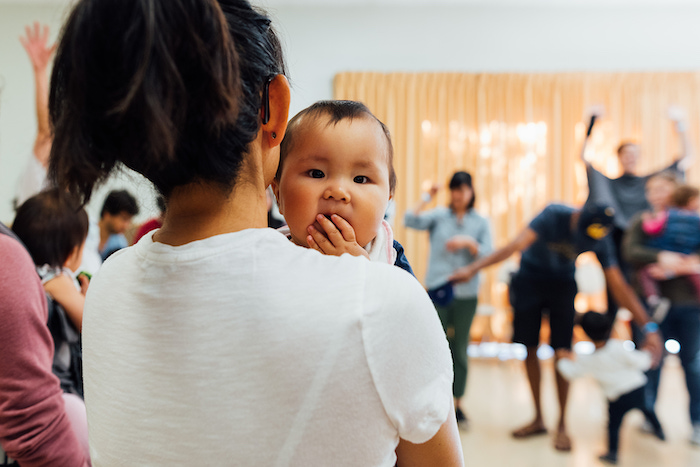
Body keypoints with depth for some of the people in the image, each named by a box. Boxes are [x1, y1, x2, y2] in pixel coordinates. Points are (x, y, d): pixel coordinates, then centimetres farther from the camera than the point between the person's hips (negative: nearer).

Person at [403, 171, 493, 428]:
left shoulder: (480, 222, 7)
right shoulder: (438, 216, 4)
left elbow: (487, 256, 0)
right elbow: (411, 221, -11)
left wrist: (469, 243, -16)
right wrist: (428, 196, -8)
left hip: (466, 294, 1)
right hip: (437, 289, -1)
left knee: (460, 350, 9)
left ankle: (457, 404, 20)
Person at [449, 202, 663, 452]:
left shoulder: (601, 241, -19)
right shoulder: (554, 215, -29)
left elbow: (619, 286, -14)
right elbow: (515, 245, -40)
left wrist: (649, 327, -18)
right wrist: (472, 268, -49)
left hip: (562, 283, 1)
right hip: (530, 278, -1)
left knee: (561, 353, -8)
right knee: (530, 349, 1)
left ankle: (562, 425, 8)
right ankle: (538, 419, 16)